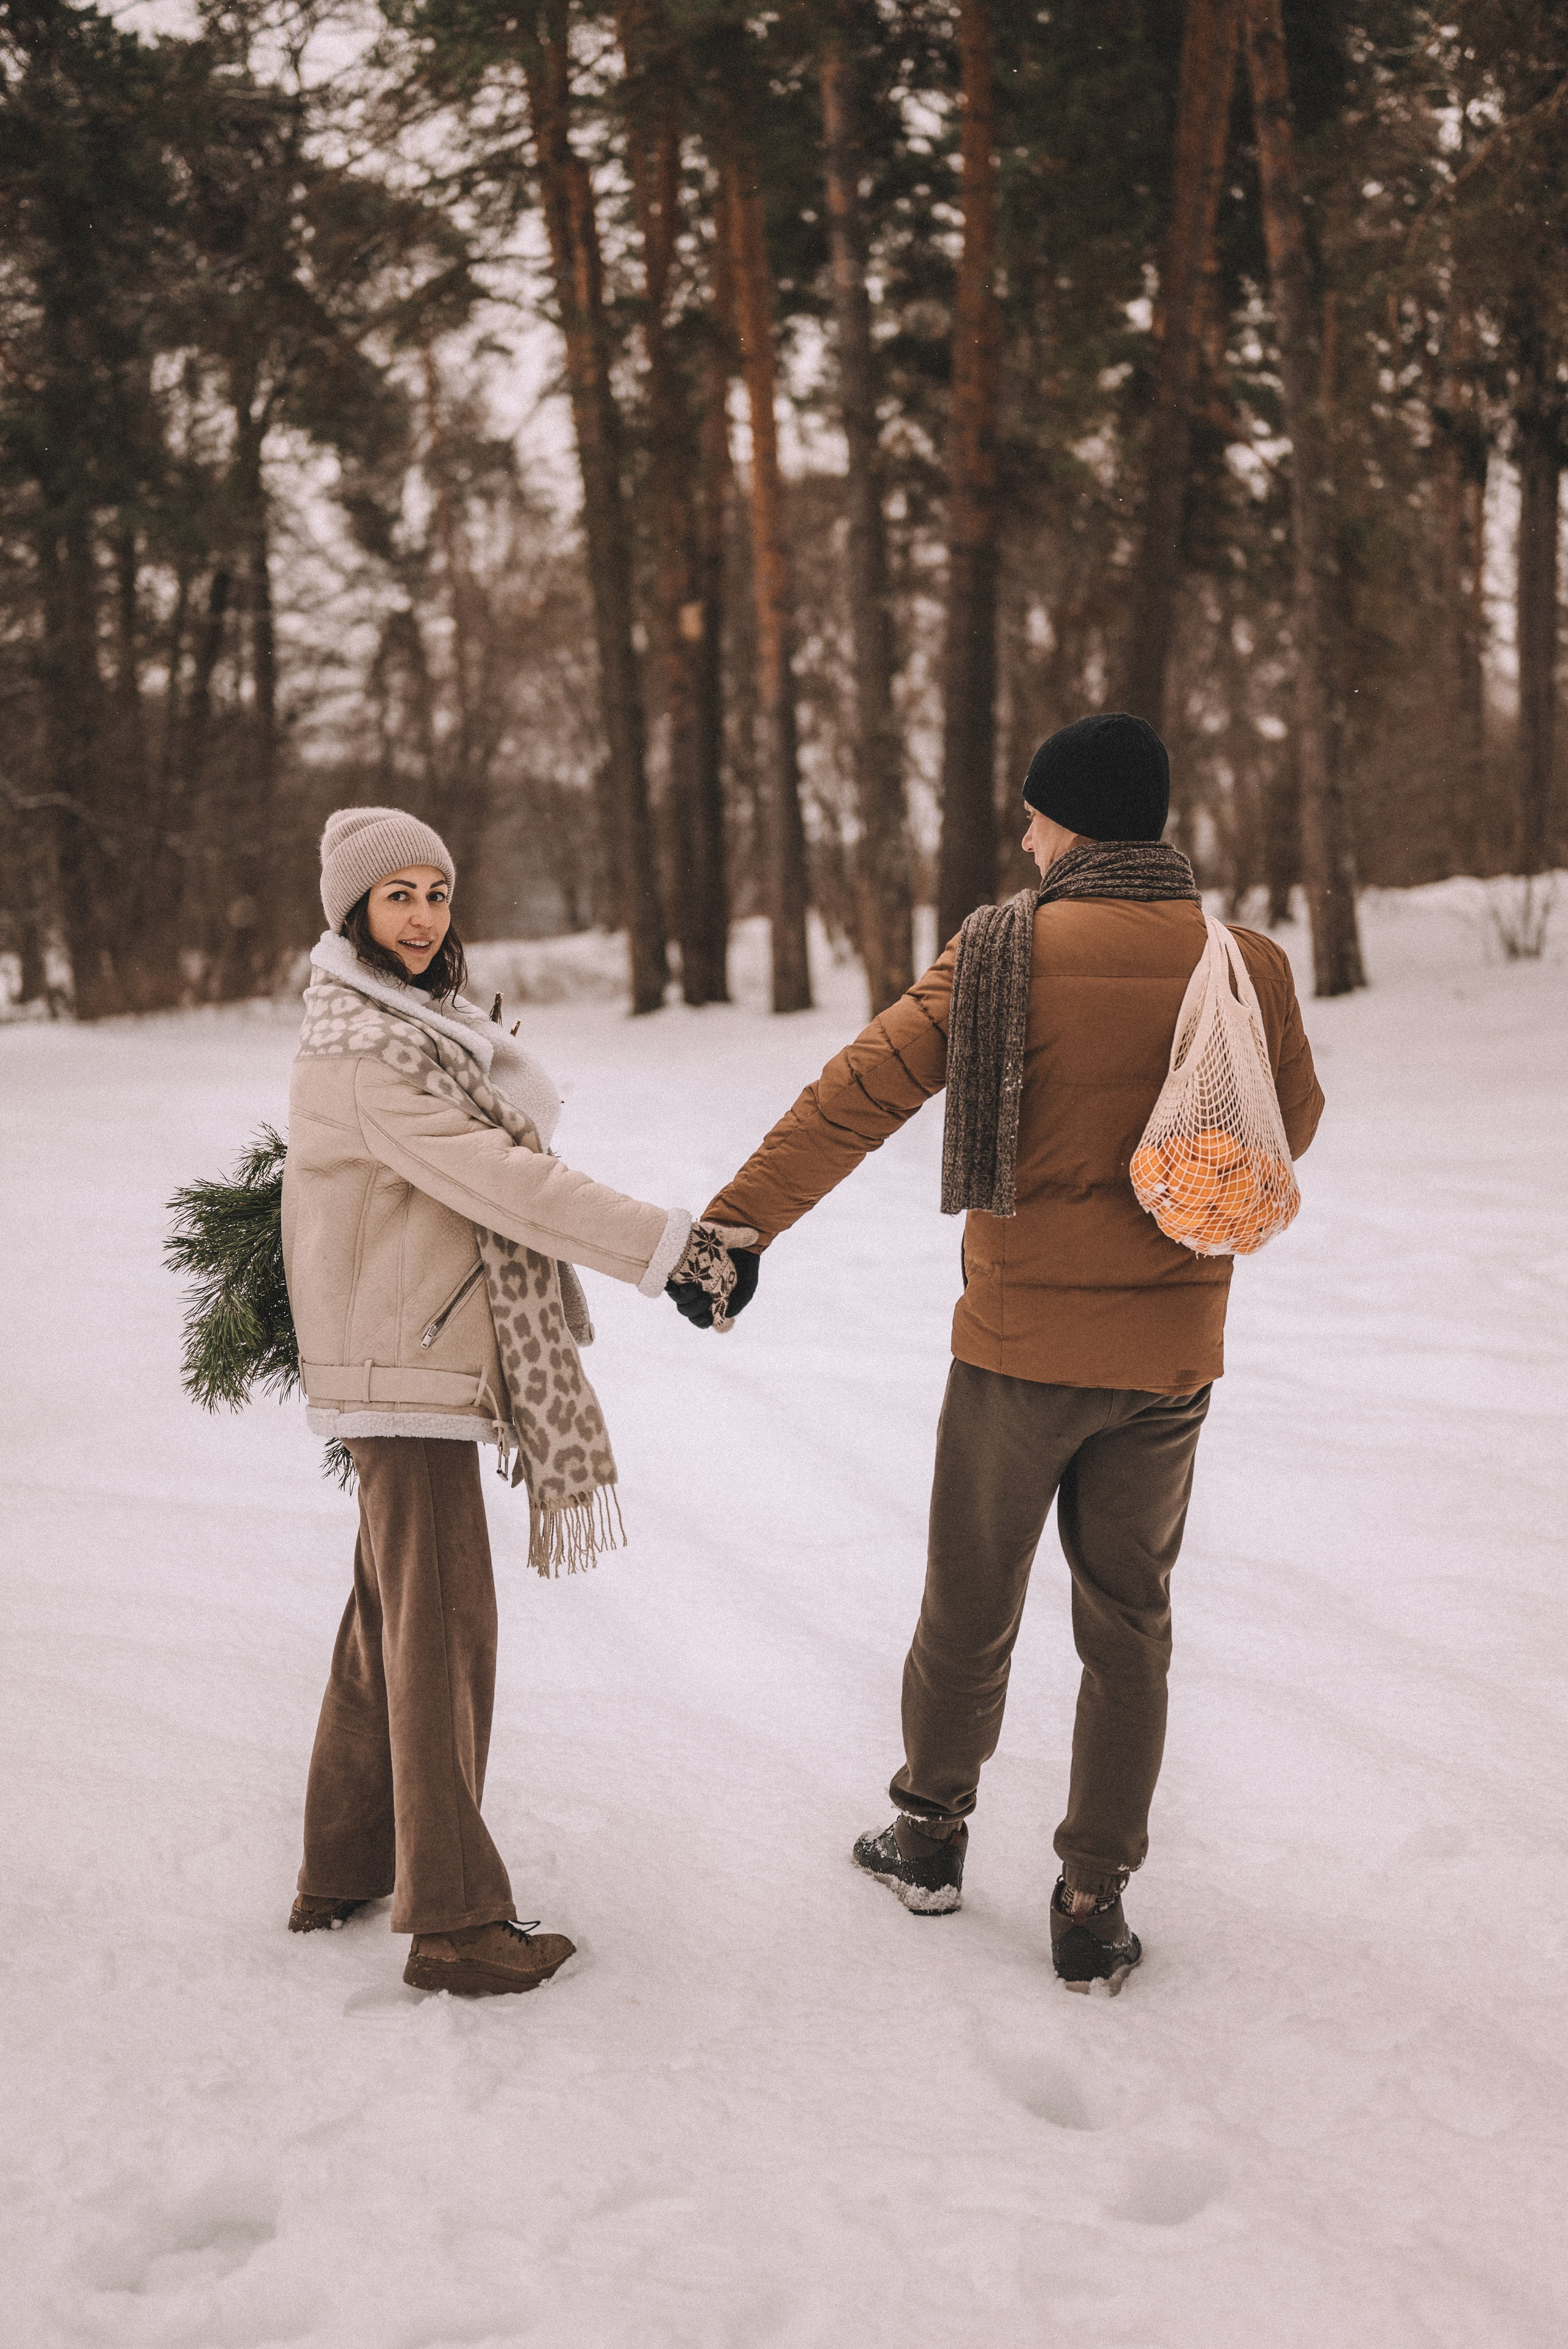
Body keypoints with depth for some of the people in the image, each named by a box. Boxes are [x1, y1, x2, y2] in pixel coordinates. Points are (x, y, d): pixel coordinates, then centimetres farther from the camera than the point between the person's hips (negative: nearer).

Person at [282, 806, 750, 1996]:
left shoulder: (410, 1021, 15)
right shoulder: (362, 1048, -18)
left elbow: (500, 1154, 13)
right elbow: (497, 1179, -23)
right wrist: (664, 1242, -22)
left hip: (422, 1352, 10)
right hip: (405, 1362, -10)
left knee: (392, 1612, 17)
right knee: (443, 1625, -7)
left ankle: (344, 1869, 28)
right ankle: (454, 1921, -1)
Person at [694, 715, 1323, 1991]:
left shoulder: (1002, 955, -11)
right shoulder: (1249, 969, -4)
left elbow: (859, 1095, -12)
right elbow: (1291, 1130, 12)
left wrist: (740, 1220, -8)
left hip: (1017, 1350, -1)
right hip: (1168, 1357, 2)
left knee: (969, 1607, 16)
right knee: (1127, 1625, 13)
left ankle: (932, 1837, 34)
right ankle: (1094, 1903, 16)